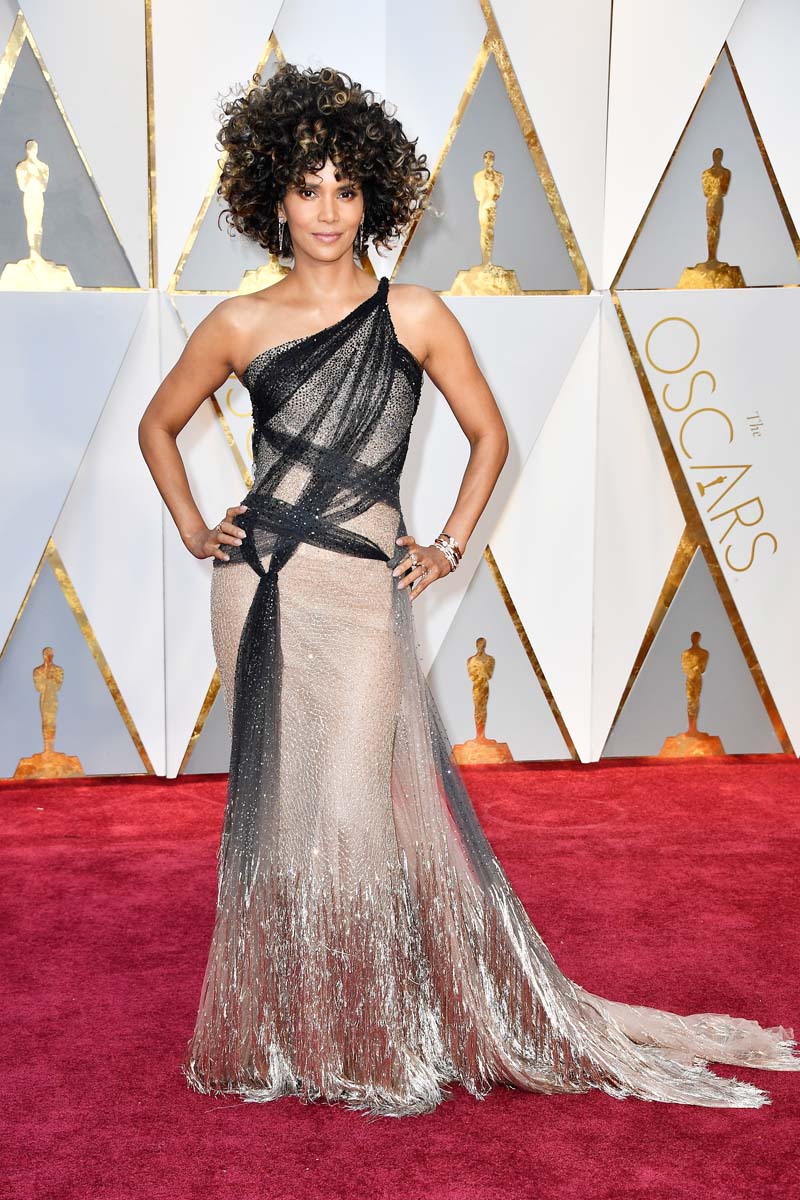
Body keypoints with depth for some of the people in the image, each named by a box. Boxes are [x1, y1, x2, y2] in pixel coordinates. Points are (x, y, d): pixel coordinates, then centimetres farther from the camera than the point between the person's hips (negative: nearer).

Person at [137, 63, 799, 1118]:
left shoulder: (415, 315, 3)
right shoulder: (242, 325, 6)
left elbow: (488, 433, 13)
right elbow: (159, 425, 20)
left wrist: (450, 545, 5)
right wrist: (192, 528, 9)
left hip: (364, 590, -1)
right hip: (261, 588, 2)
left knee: (362, 802, -3)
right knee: (279, 803, 6)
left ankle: (382, 1043, 14)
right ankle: (288, 1032, 20)